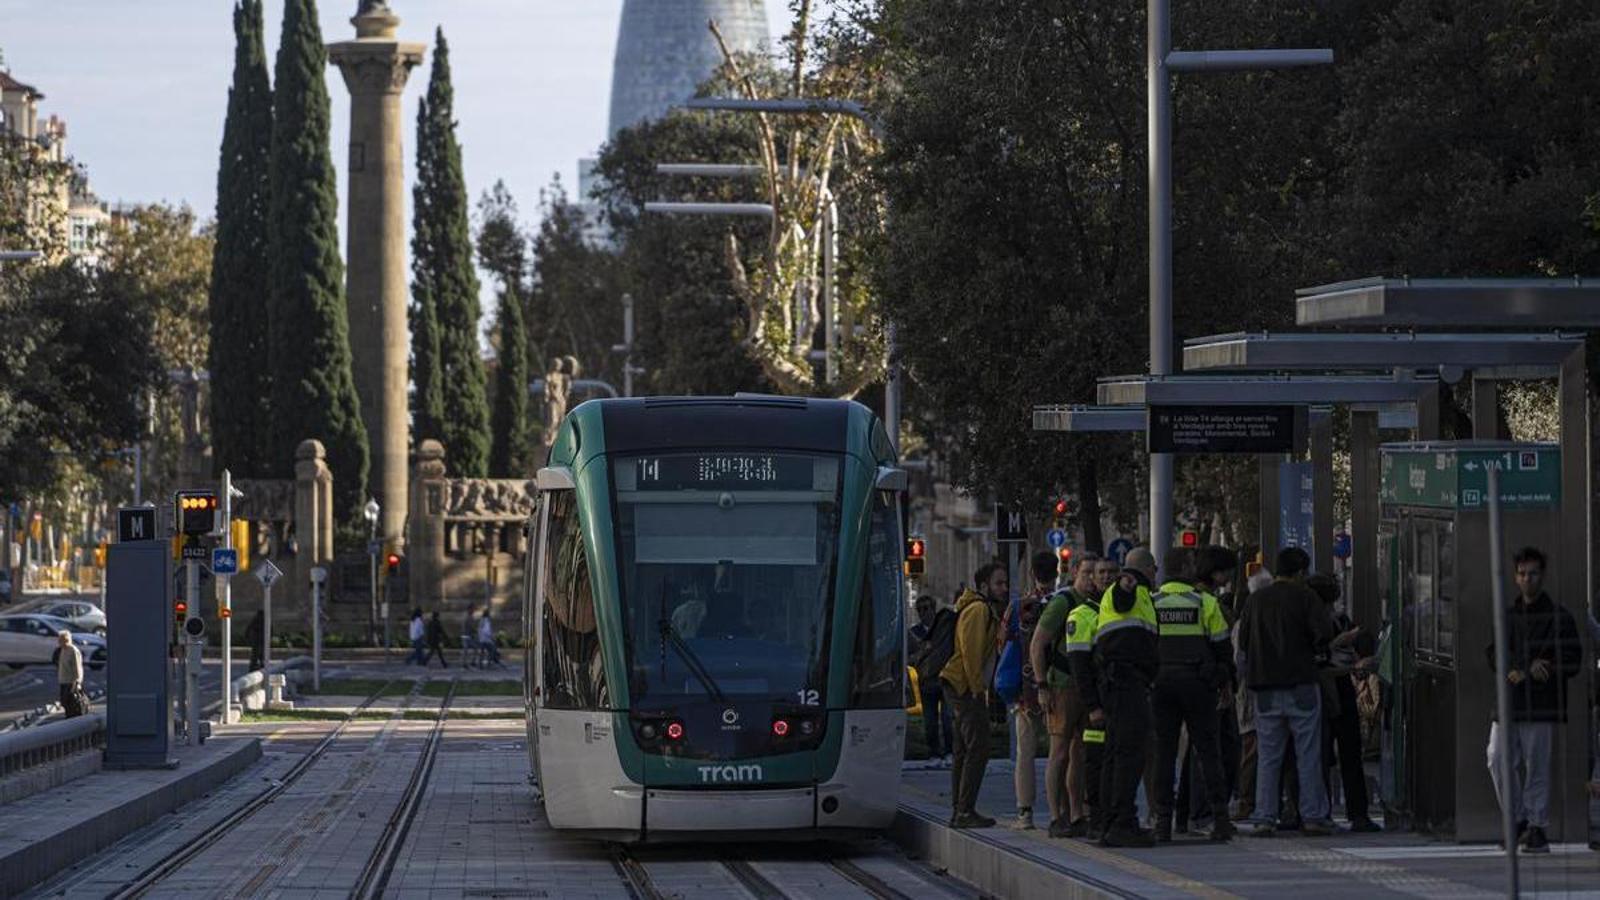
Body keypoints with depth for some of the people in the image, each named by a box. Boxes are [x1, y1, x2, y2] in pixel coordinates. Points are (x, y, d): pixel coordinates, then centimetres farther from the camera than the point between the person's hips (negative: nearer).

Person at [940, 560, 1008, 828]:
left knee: (964, 750, 13)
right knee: (978, 748, -13)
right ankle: (965, 811, -15)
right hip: (966, 686, -11)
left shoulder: (988, 611, 21)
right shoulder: (978, 610, -12)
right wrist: (978, 688, -20)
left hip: (965, 687, 11)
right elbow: (970, 651, -19)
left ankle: (959, 811, 16)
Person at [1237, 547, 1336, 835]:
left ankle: (1264, 817, 3)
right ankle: (1313, 816, 1)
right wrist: (1310, 649, 5)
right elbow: (1325, 632, -14)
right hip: (1301, 684, -3)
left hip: (1265, 687, 3)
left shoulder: (1255, 600, 8)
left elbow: (1243, 641, 9)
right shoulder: (1304, 596, -4)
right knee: (1308, 755, 2)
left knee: (1267, 757, 7)